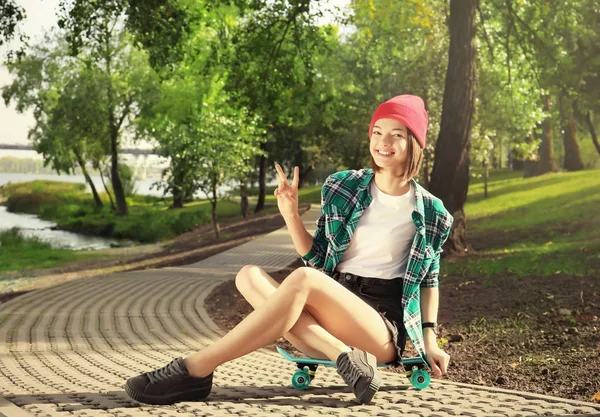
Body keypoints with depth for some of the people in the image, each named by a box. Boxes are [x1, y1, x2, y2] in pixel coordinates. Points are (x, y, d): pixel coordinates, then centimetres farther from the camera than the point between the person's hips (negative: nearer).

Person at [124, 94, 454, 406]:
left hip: (384, 324, -5)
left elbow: (429, 279, 14)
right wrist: (291, 215, -4)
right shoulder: (343, 187, 9)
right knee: (250, 276, -19)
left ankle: (194, 370, -32)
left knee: (303, 279, -33)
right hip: (330, 318, 5)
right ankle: (344, 356, -35)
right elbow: (317, 259, 12)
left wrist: (429, 340, 4)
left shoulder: (431, 213, 2)